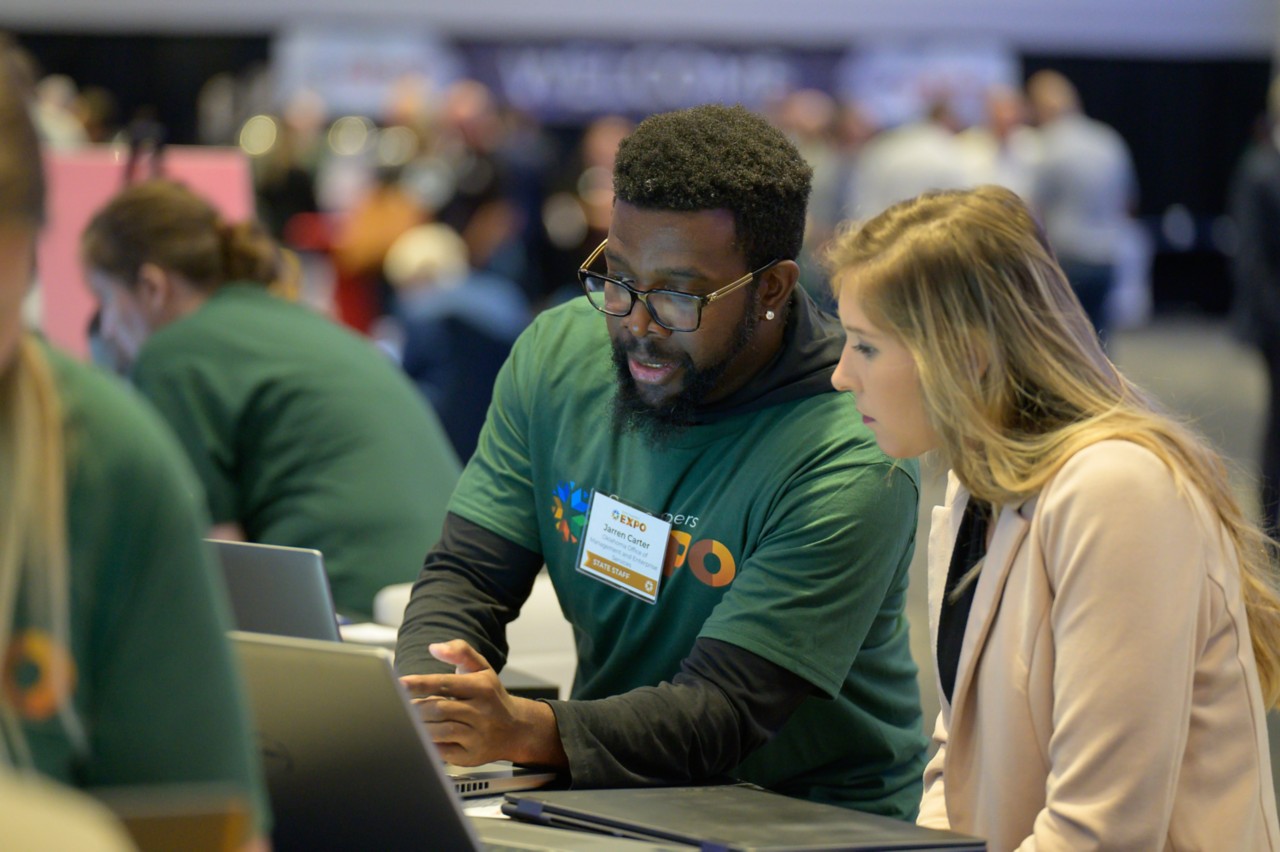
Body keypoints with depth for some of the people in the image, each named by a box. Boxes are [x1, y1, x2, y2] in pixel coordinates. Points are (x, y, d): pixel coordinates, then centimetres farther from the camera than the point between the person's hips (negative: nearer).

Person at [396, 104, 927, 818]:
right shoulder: (558, 354, -1)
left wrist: (527, 730, -38)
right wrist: (424, 698, -22)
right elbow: (466, 577, 0)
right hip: (609, 789, 5)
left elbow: (723, 712, -23)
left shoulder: (850, 461, -19)